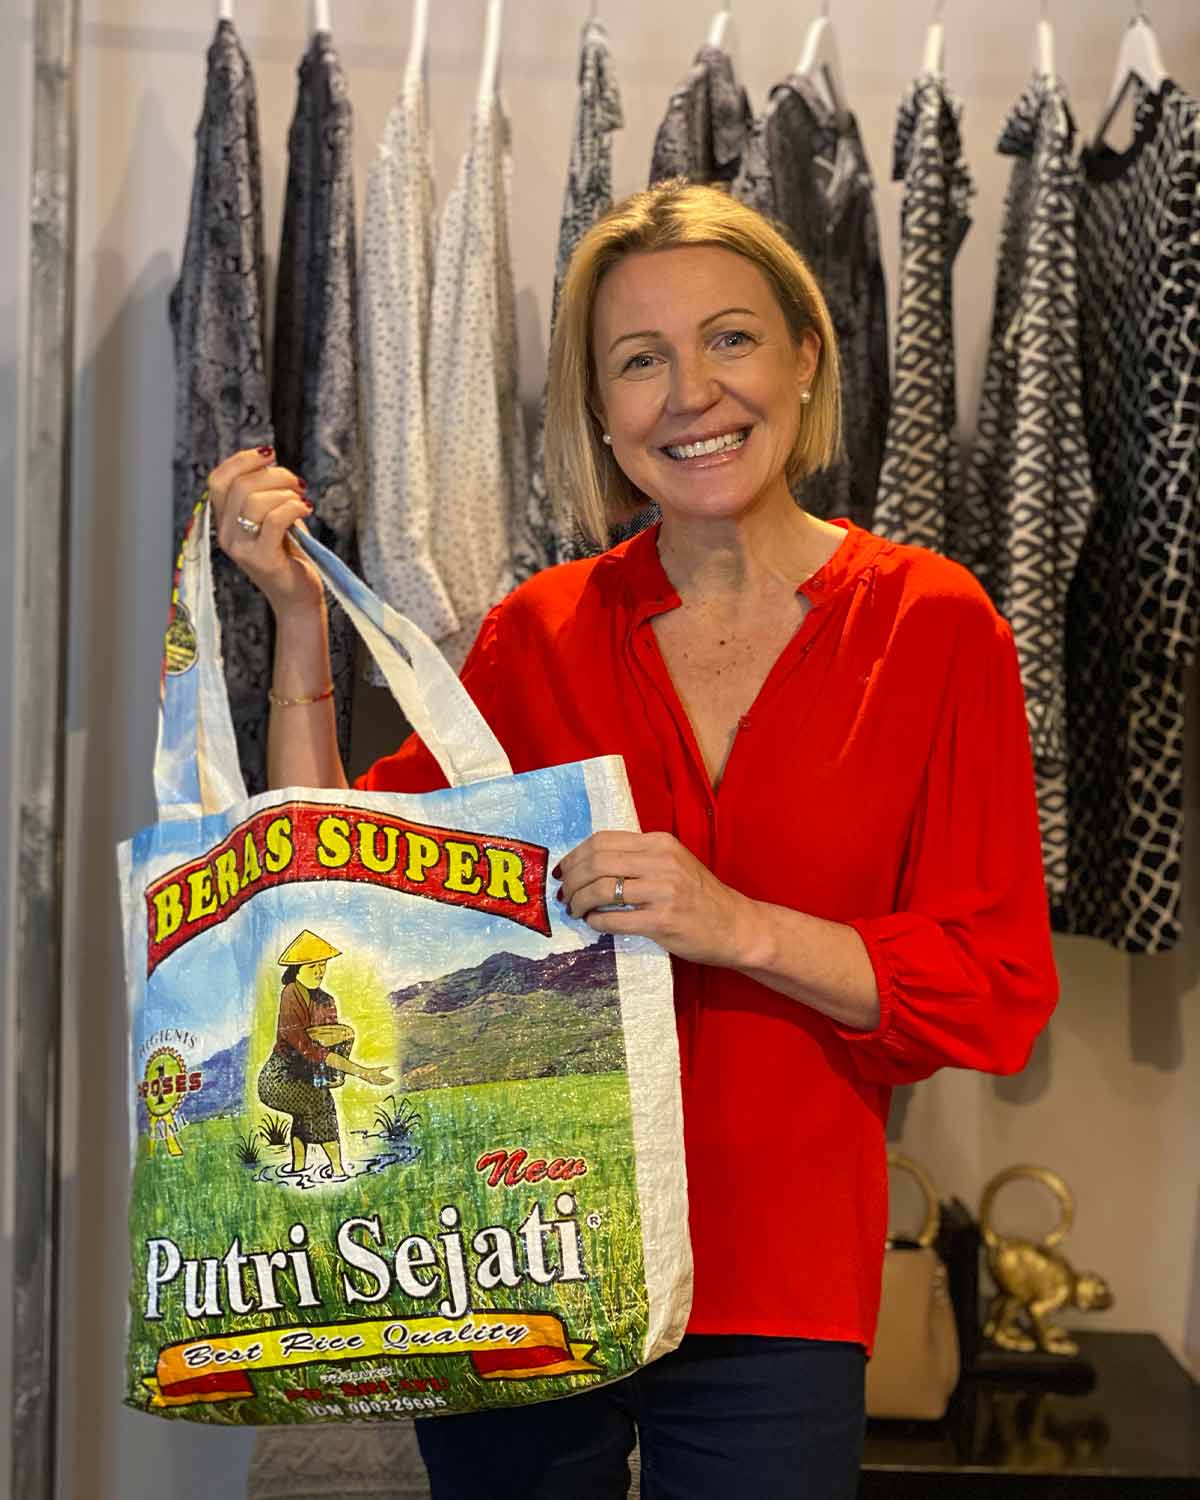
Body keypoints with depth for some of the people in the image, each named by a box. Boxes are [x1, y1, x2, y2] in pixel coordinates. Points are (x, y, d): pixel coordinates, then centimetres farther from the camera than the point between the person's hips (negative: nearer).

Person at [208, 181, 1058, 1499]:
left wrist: (736, 925, -21)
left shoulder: (931, 625, -5)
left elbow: (997, 992, -7)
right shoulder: (540, 632, 1)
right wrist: (298, 618, -6)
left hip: (771, 1301, -1)